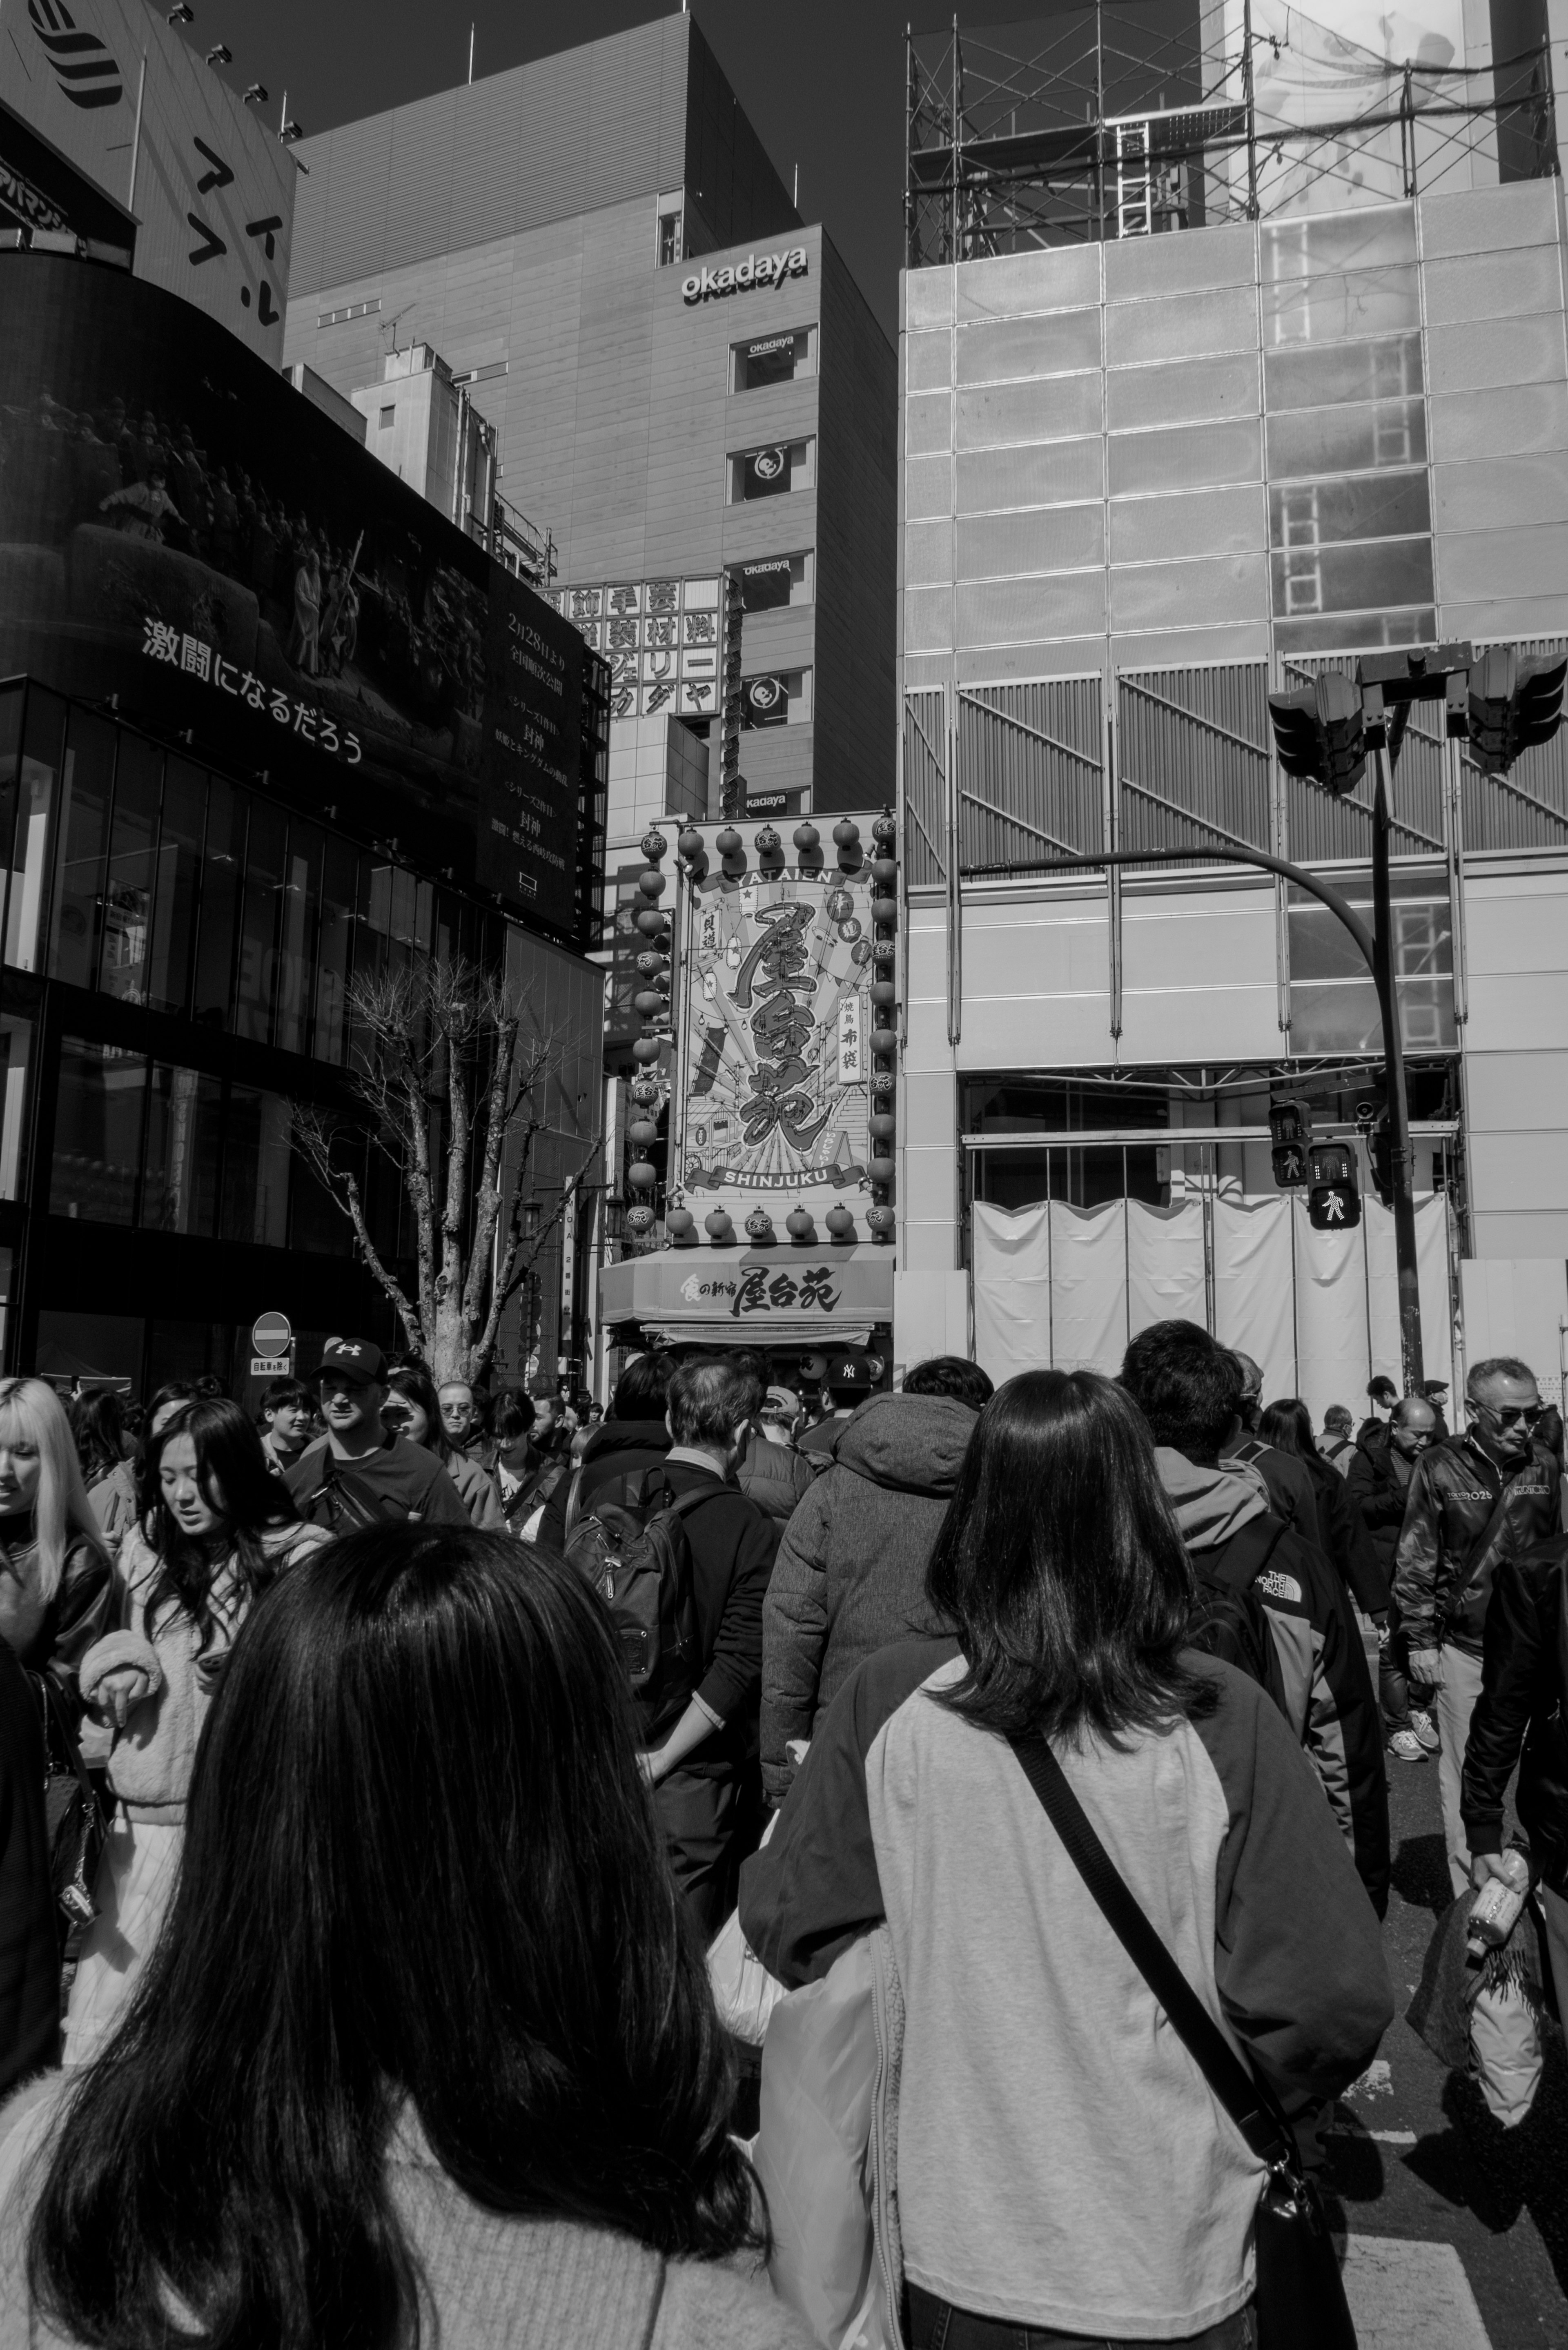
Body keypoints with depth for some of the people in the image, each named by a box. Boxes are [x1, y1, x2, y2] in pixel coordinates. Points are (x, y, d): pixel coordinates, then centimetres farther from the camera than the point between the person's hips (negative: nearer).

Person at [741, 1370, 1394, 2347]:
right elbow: (1334, 1997, -16)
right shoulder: (1220, 1720, -21)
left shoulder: (888, 1701, -17)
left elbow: (789, 1922, -7)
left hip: (945, 2239, 1)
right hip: (1165, 2264, -1)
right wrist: (1225, 2101, 3)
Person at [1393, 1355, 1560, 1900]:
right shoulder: (1440, 1467, -7)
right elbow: (1416, 1560, -4)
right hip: (1463, 1647, -2)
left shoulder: (1544, 1466, 2)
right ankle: (1471, 1894, 18)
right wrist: (1420, 1640, -6)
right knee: (1465, 1773, 6)